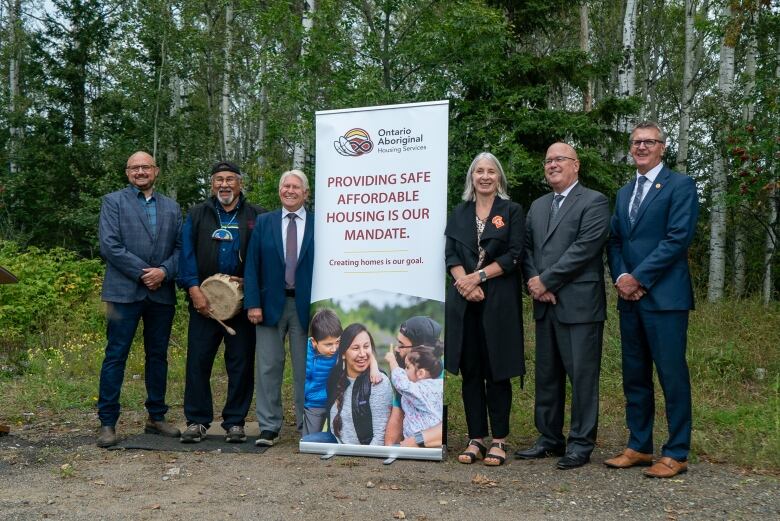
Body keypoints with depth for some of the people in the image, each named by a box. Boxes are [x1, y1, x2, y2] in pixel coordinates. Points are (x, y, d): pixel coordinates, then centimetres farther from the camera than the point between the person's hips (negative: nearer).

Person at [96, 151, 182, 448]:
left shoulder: (172, 207, 15)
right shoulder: (113, 201, 4)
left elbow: (180, 247, 8)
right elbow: (109, 245, -7)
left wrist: (163, 272, -10)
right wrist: (142, 273, -12)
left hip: (162, 292, 4)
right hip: (124, 290, -4)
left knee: (158, 356, 10)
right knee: (115, 356, -3)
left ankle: (156, 417, 20)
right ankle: (107, 423, 3)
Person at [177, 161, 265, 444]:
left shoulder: (256, 217, 8)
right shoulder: (197, 215, 11)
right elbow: (187, 253, 2)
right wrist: (194, 289, -10)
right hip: (204, 301, 1)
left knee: (241, 364, 3)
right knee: (198, 362, 1)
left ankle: (235, 422, 13)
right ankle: (197, 421, 10)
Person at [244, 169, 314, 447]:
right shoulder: (263, 222, 7)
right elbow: (252, 265, 4)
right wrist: (252, 303, -5)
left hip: (306, 306, -1)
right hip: (271, 304, 1)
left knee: (306, 369, 6)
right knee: (268, 367, 3)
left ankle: (307, 425, 16)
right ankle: (268, 426, 10)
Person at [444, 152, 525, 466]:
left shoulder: (512, 211, 5)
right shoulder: (459, 214, 15)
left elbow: (514, 255, -4)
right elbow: (451, 254, 6)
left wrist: (479, 277, -13)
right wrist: (464, 281, -12)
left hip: (499, 299, -3)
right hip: (463, 300, 3)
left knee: (497, 371, 0)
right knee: (470, 371, 4)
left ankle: (499, 440, 7)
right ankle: (476, 438, 11)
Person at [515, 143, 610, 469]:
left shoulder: (594, 202, -3)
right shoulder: (537, 206, 19)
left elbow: (585, 247, -14)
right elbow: (527, 248, 14)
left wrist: (546, 281, -13)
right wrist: (533, 282, -5)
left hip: (579, 304, -7)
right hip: (545, 305, 7)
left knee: (582, 376, -2)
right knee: (546, 375, 12)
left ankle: (581, 444, 6)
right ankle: (549, 439, 22)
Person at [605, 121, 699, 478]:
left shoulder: (680, 186, -2)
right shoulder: (624, 193, 19)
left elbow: (678, 237, -12)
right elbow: (614, 241, 16)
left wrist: (638, 278, -14)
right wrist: (620, 277, -3)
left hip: (664, 297, -7)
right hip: (630, 297, 7)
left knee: (672, 376, -3)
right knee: (634, 376, 11)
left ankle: (676, 454, 5)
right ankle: (639, 447, 20)